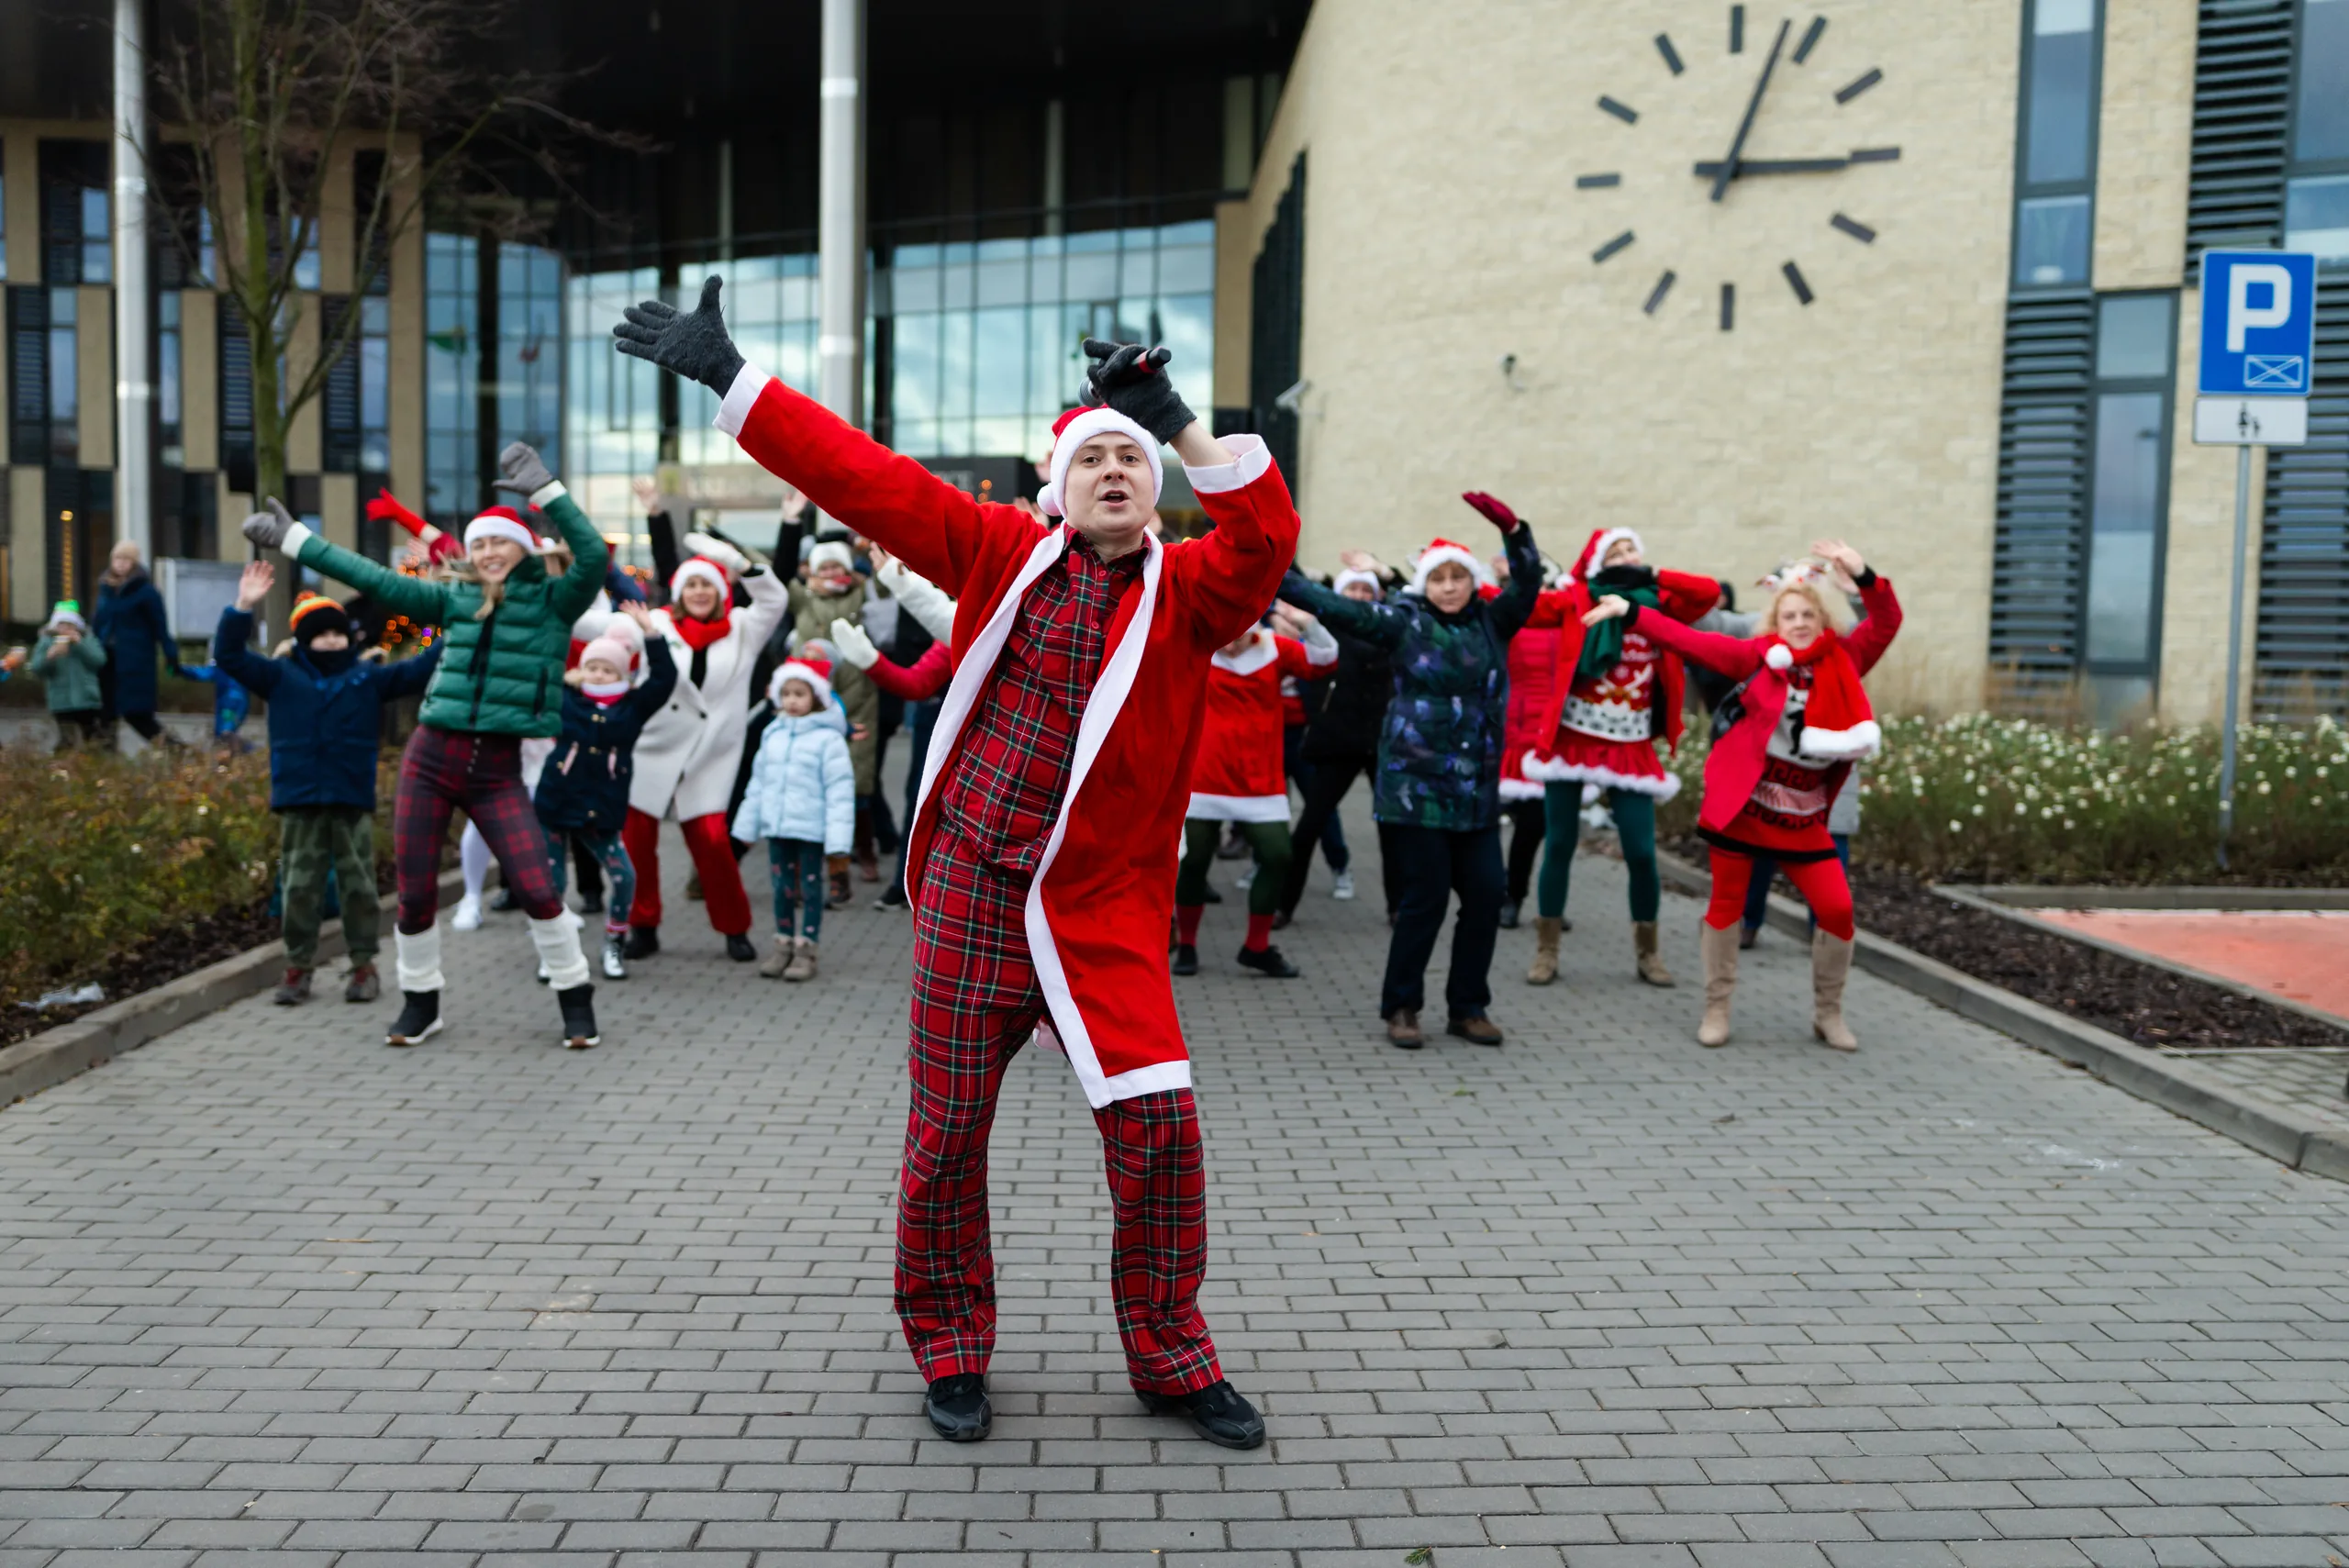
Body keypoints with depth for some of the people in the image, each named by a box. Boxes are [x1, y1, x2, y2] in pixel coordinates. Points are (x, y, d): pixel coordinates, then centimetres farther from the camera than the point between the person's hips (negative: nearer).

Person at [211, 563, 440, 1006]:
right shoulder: (282, 677, 8)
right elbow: (229, 657, 3)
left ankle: (364, 966, 15)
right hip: (299, 804, 0)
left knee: (358, 886, 5)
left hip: (354, 803, 0)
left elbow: (419, 670, 4)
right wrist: (243, 608, -10)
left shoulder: (368, 678, 8)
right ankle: (298, 968, 14)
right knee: (300, 889, 6)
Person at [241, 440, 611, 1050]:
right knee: (415, 894, 5)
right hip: (432, 756, 3)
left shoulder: (553, 602, 2)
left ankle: (576, 1002, 7)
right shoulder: (455, 598, 11)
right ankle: (420, 1003, 25)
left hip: (498, 770, -3)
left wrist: (545, 490, -16)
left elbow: (594, 554, -14)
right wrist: (294, 540, 17)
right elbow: (375, 579, 14)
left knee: (538, 889, -11)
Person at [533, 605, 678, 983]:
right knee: (551, 882, 2)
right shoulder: (565, 698, 2)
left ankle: (614, 945, 12)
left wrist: (650, 632, -10)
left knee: (623, 876, -7)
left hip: (601, 811, 1)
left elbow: (665, 678, -5)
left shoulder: (632, 706, 3)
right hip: (556, 805, 0)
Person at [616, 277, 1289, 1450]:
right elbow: (864, 475, 6)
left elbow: (1266, 538, -17)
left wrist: (1181, 424, -23)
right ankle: (950, 1351, 29)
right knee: (947, 1133, 7)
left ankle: (1170, 1358, 17)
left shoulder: (1186, 590, 3)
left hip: (1104, 911, -1)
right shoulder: (1004, 552, 6)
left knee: (1159, 1122, -5)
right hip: (968, 892, 1)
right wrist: (729, 376, 7)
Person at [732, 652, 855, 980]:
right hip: (777, 827, 5)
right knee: (782, 888, 12)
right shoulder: (772, 734, 8)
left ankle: (806, 950, 11)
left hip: (811, 830, -5)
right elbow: (758, 783, 16)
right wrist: (749, 825, 16)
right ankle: (783, 946, 22)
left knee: (810, 888, 4)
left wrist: (837, 837, -17)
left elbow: (839, 790, -12)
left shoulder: (828, 738, -10)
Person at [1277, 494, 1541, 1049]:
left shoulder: (1491, 622, 11)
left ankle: (1468, 1007, 18)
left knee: (1486, 894, 2)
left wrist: (1511, 528, -12)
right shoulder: (1404, 623, 0)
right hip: (1416, 785, -4)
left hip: (1476, 790, 4)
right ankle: (1401, 1007, 12)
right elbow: (1335, 606, -6)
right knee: (1425, 896, -4)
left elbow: (1528, 582, 4)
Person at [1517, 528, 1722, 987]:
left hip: (1630, 750, 2)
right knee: (1560, 845, 3)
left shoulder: (1659, 606, 5)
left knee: (1641, 853, 0)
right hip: (1571, 740, -2)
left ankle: (1647, 951, 19)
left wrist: (1652, 575, -10)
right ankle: (1546, 950, 16)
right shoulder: (1577, 601, -3)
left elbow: (1709, 592, -7)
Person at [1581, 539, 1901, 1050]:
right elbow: (1690, 640, -7)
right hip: (1742, 804, -2)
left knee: (1837, 908, -2)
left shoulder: (1844, 662, 5)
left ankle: (1828, 1013, 18)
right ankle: (1717, 1009, 17)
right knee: (1727, 903, 4)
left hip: (1803, 816, 3)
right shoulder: (1759, 656, -3)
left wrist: (1862, 576, -17)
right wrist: (1629, 611, -12)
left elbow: (1887, 621, -1)